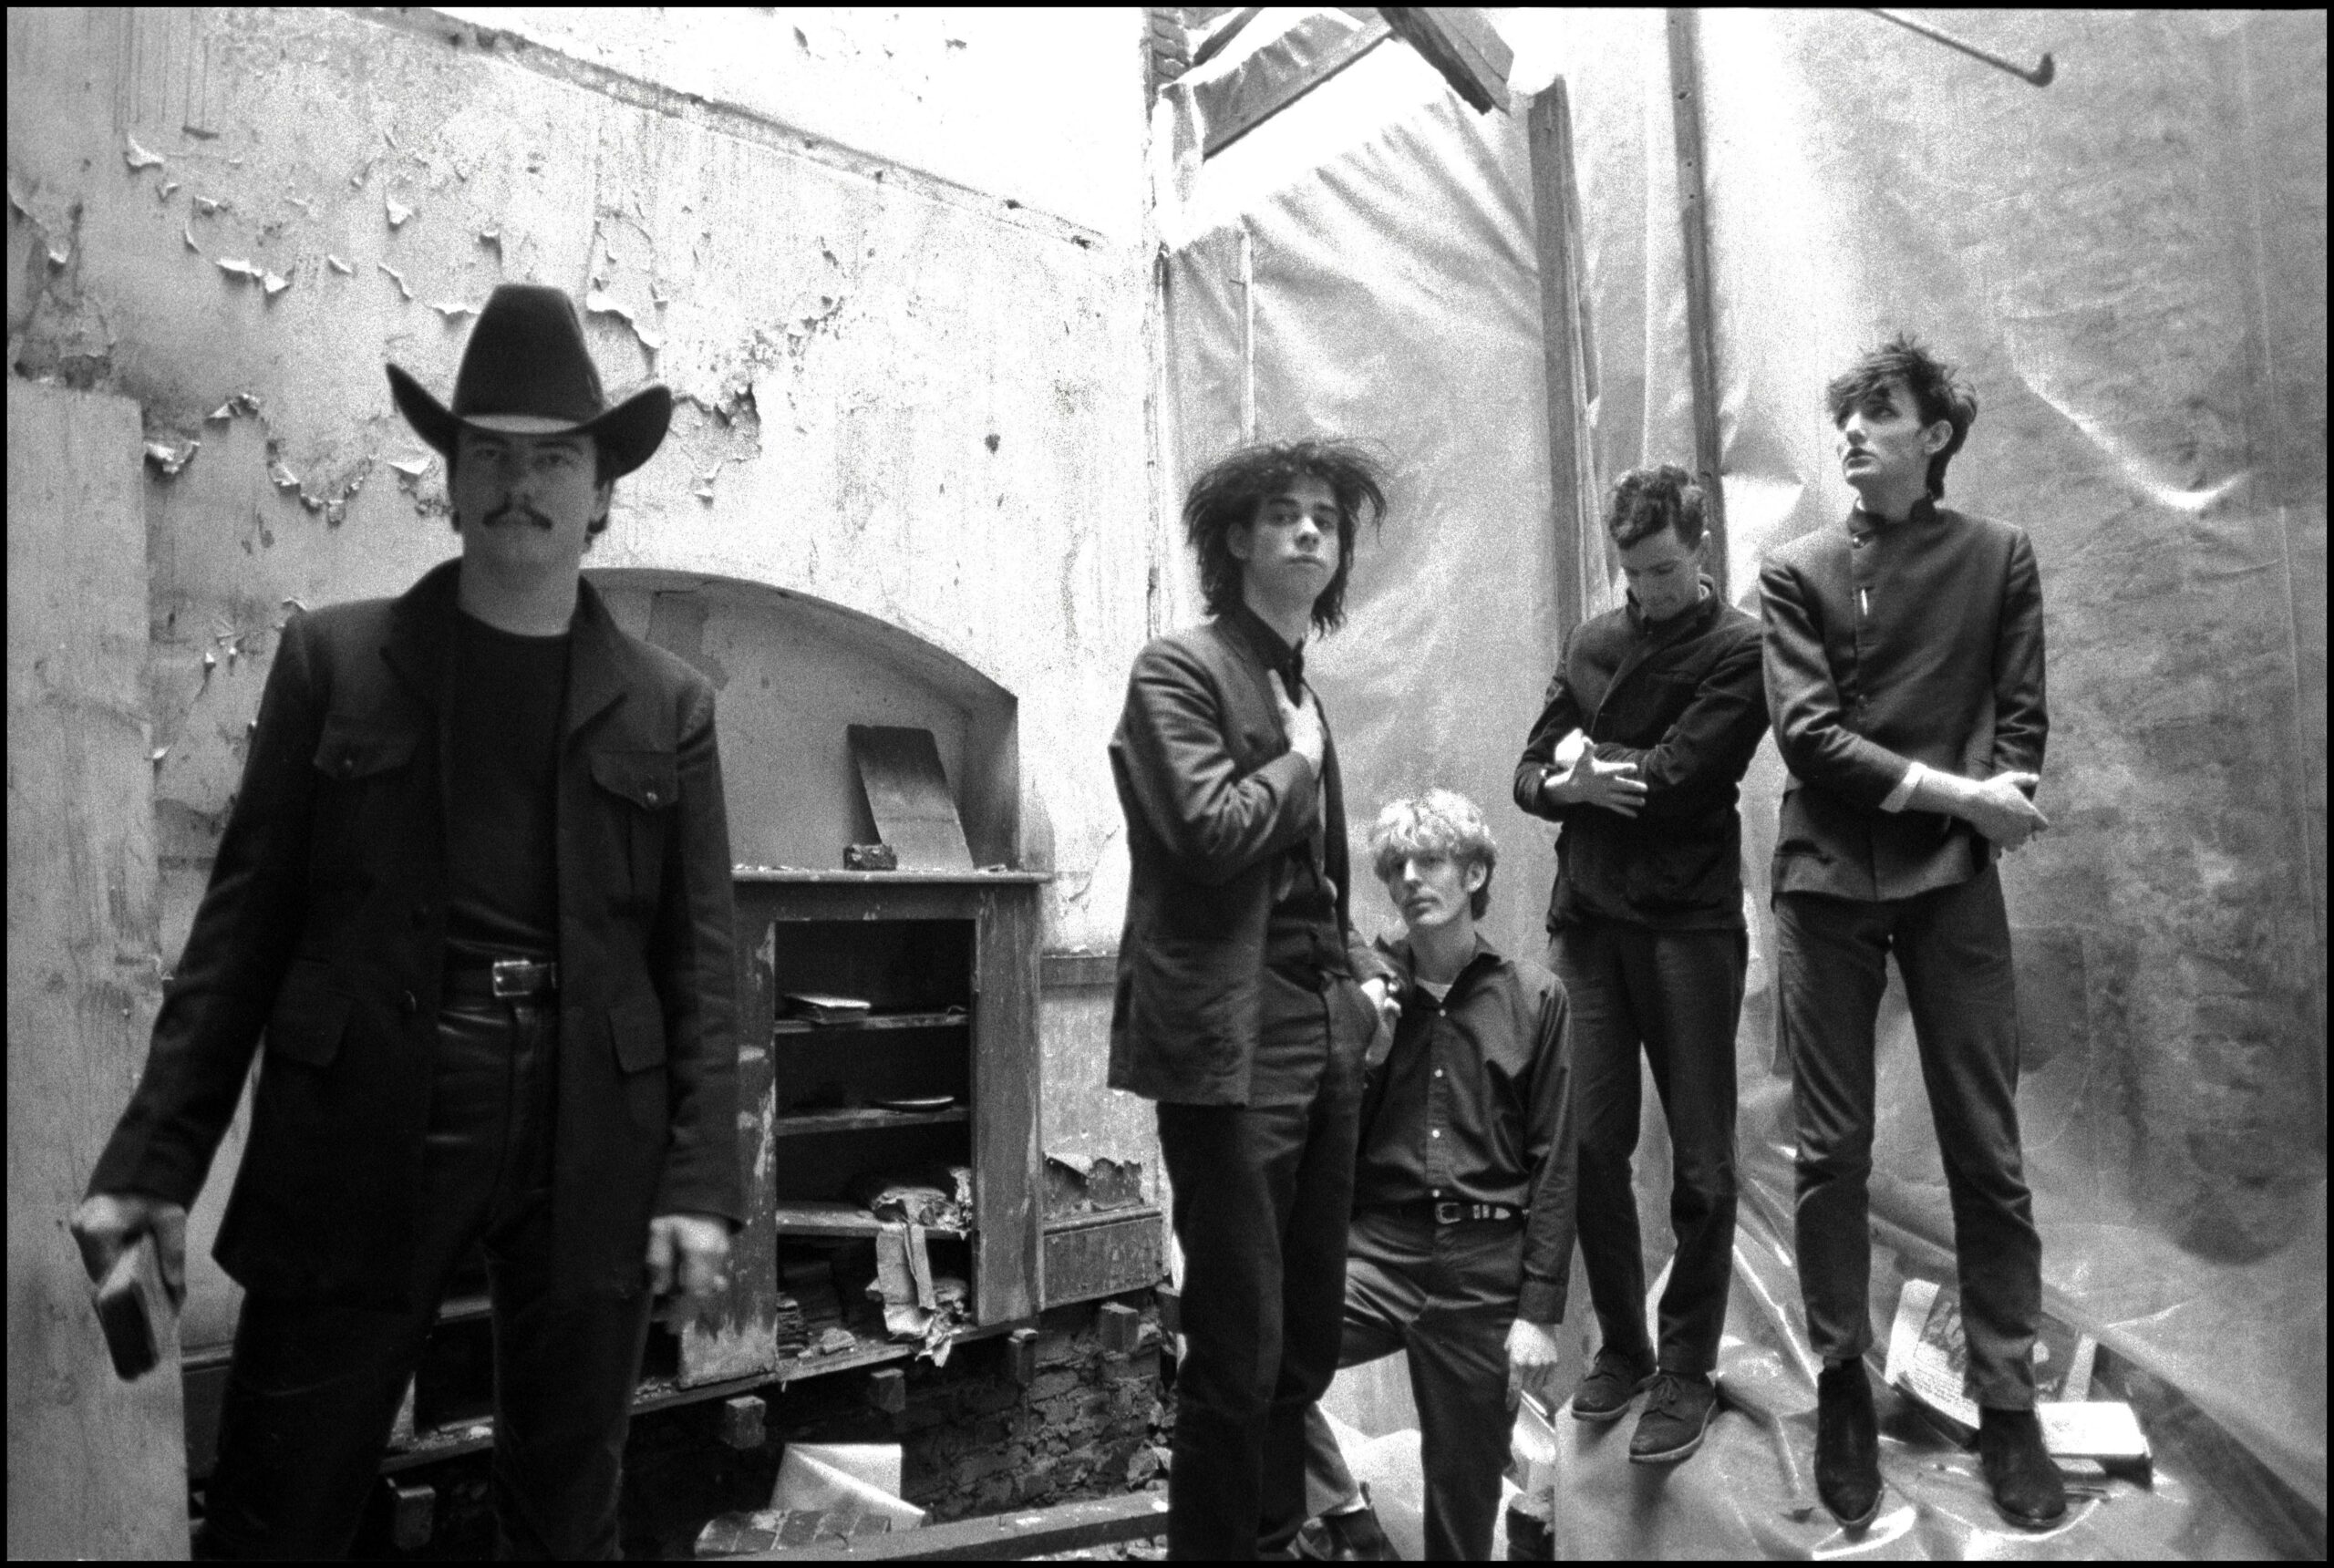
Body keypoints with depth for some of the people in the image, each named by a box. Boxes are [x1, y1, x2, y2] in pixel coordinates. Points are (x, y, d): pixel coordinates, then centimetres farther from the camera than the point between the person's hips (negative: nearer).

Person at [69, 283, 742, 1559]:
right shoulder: (333, 660, 4)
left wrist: (701, 1180, -6)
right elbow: (244, 918, 3)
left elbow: (700, 959, 1)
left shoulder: (668, 705, 4)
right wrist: (157, 1156, -1)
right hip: (363, 1137, 0)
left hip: (590, 1157, 1)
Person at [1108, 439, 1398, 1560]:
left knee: (1310, 1334, 17)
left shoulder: (1299, 685, 18)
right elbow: (1214, 834, -22)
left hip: (1323, 1032, 8)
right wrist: (1298, 760, -5)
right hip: (1233, 1043, -8)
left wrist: (1357, 974, 11)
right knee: (1239, 1347, -3)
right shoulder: (1179, 669, -7)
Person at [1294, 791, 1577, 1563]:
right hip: (1376, 1249, 1)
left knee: (1464, 1494, 7)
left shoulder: (1533, 997, 1)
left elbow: (1554, 1165, 0)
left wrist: (1538, 1312, -4)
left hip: (1486, 1266, 0)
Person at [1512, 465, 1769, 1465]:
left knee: (1700, 1162, 4)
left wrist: (1586, 760, 1)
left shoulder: (1738, 650, -3)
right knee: (1591, 1145, 6)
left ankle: (1686, 1372, 17)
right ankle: (1620, 1347, 24)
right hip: (1589, 922, 5)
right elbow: (1530, 774, 10)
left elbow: (1674, 773, -16)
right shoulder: (1595, 642, 13)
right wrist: (1571, 786, -11)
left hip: (1687, 923, -4)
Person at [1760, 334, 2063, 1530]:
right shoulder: (1796, 573, 6)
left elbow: (2019, 725, 4)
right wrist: (1954, 792, -11)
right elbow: (1807, 735, -5)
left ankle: (2007, 1404, 16)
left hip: (1954, 880, 0)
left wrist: (1979, 805, -13)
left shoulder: (2000, 558, 8)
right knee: (1831, 1152, 4)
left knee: (1987, 1152, 3)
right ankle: (1843, 1384, 18)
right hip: (1827, 880, 0)